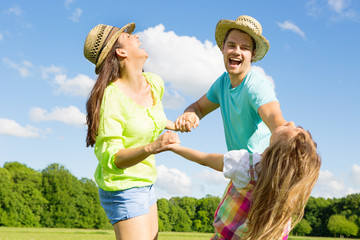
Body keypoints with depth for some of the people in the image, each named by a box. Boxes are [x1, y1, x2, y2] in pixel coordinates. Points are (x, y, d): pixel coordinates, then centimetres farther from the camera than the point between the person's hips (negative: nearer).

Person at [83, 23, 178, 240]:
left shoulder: (155, 83, -1)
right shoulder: (111, 97, -23)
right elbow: (111, 160, -27)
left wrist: (175, 125, 36)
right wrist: (152, 147, -40)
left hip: (144, 184, 9)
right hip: (122, 188, -9)